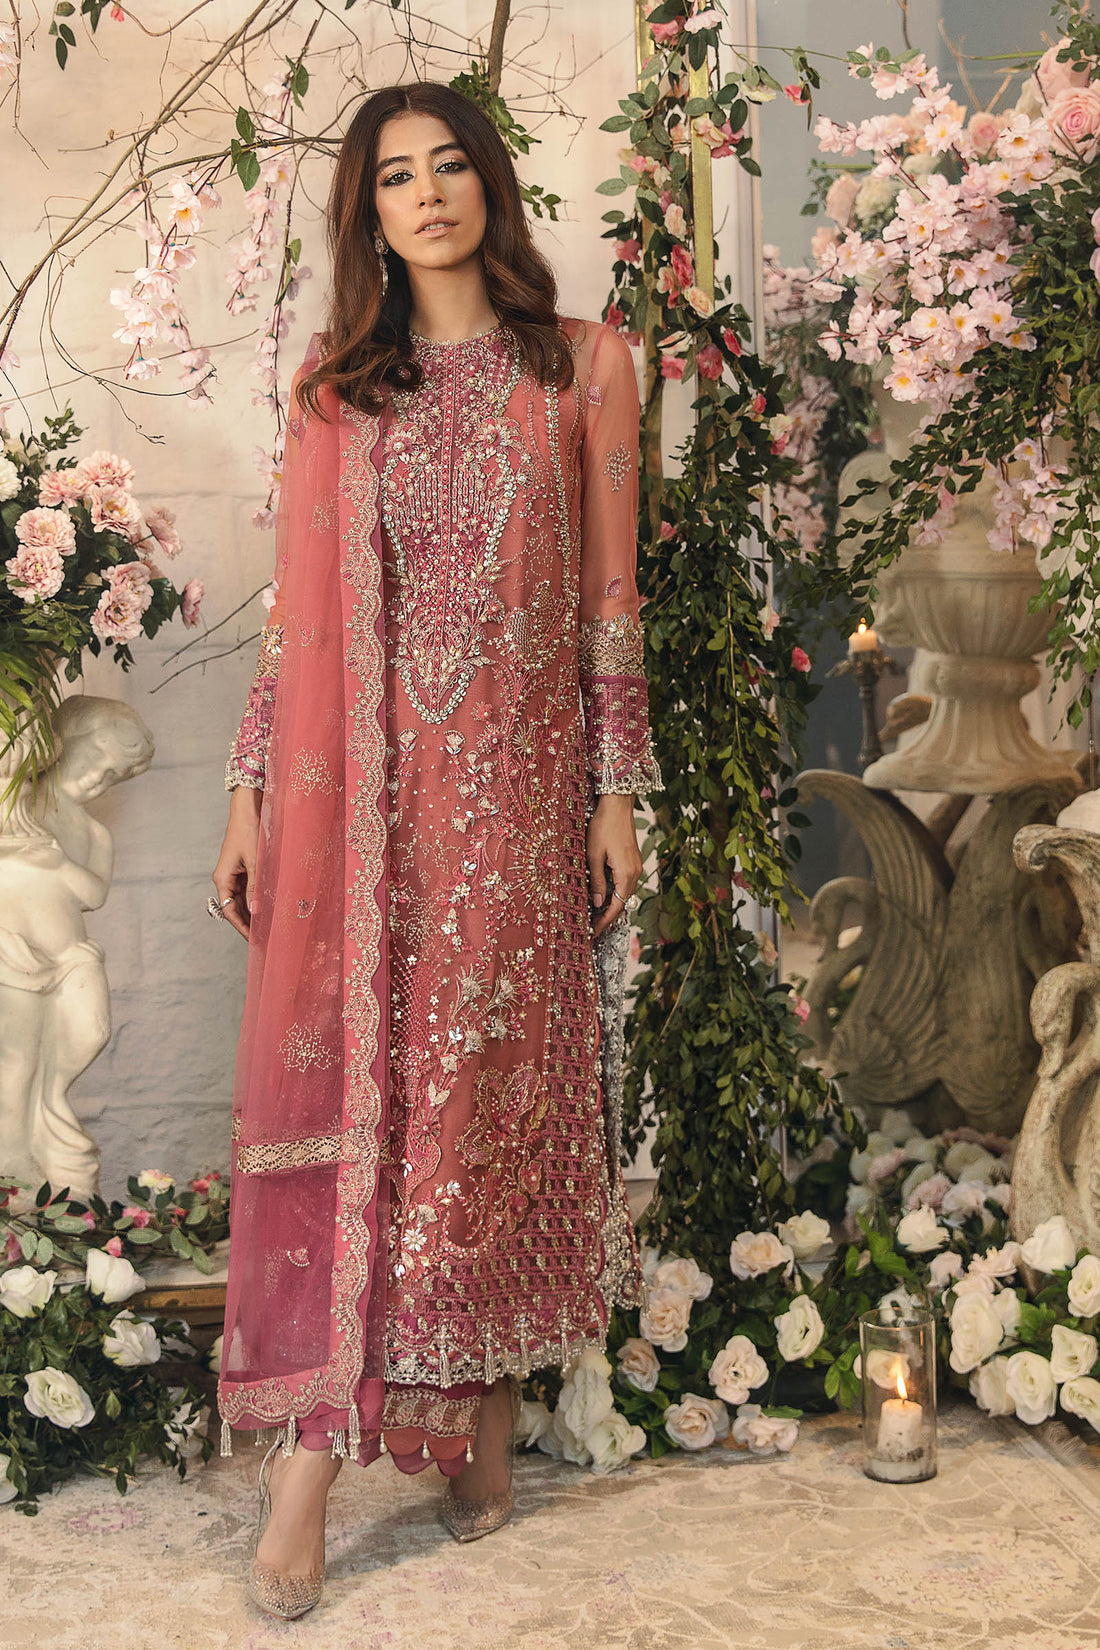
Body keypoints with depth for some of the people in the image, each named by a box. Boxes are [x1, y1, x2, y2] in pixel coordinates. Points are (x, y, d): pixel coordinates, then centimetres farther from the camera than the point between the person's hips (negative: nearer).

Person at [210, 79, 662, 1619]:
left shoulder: (582, 364, 7)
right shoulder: (331, 386, 11)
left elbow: (610, 595, 5)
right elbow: (296, 607, 10)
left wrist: (617, 791, 0)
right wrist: (251, 791, 5)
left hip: (515, 786, -1)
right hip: (356, 789, 1)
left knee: (497, 1086, 2)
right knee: (341, 1089, -5)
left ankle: (485, 1420, 14)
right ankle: (313, 1454, -4)